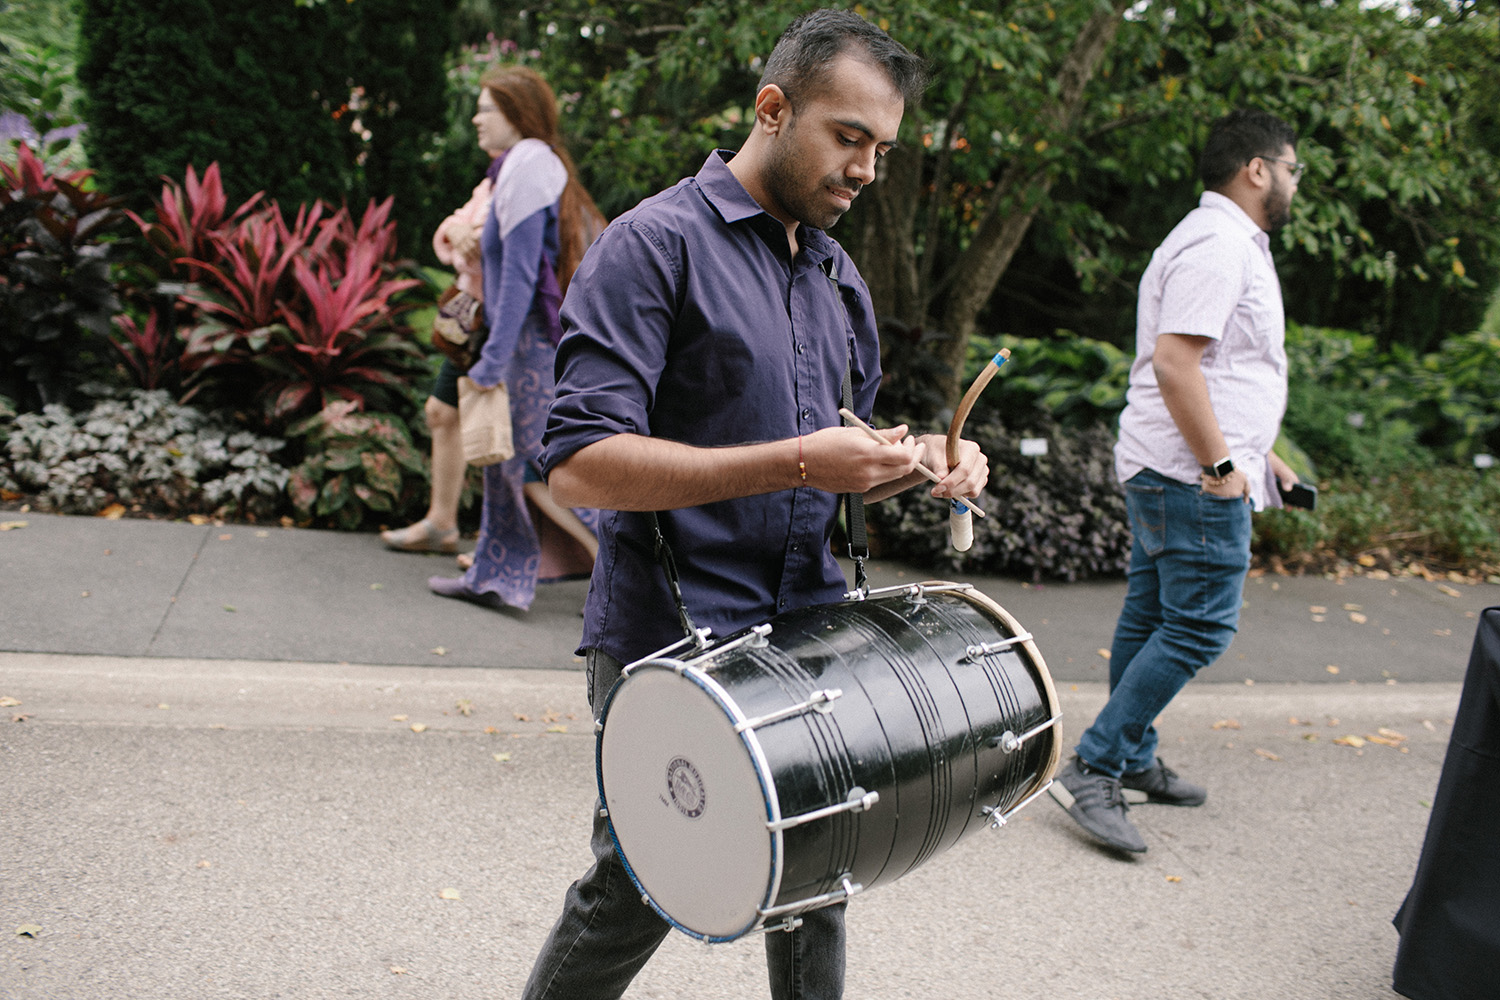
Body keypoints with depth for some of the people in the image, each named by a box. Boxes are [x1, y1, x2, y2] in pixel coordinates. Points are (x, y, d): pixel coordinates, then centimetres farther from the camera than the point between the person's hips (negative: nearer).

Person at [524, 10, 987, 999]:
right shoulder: (657, 243, -12)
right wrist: (797, 463, -27)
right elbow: (581, 464, -22)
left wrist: (922, 458, -1)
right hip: (671, 644, -6)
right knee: (634, 899, 7)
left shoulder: (839, 275, 13)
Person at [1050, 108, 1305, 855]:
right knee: (1199, 627, -9)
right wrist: (1220, 463, -21)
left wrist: (1258, 453, 24)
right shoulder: (1220, 246, -14)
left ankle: (1133, 762, 25)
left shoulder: (1227, 244, 21)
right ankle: (1092, 770, -7)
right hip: (1194, 474, -11)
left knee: (1152, 617, 14)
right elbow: (1172, 360, -24)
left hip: (1164, 471, 11)